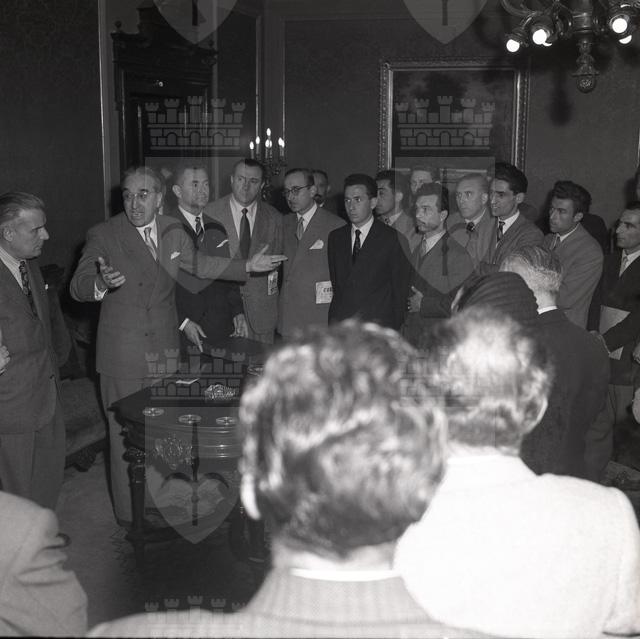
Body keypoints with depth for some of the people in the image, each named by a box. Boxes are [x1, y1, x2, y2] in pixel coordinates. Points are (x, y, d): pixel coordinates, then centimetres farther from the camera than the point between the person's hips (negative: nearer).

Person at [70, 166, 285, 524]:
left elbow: (201, 265, 19)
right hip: (123, 354, -4)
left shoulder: (173, 232, 4)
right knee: (126, 433, 4)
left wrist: (247, 266, 10)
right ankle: (129, 515, 20)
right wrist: (101, 283, -42)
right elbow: (78, 287, -19)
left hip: (165, 350, 5)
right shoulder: (103, 236, -11)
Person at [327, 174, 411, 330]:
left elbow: (400, 291, 1)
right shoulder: (335, 237, 13)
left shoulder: (393, 239, -1)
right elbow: (333, 283, 15)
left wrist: (392, 331, -1)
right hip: (338, 328, 3)